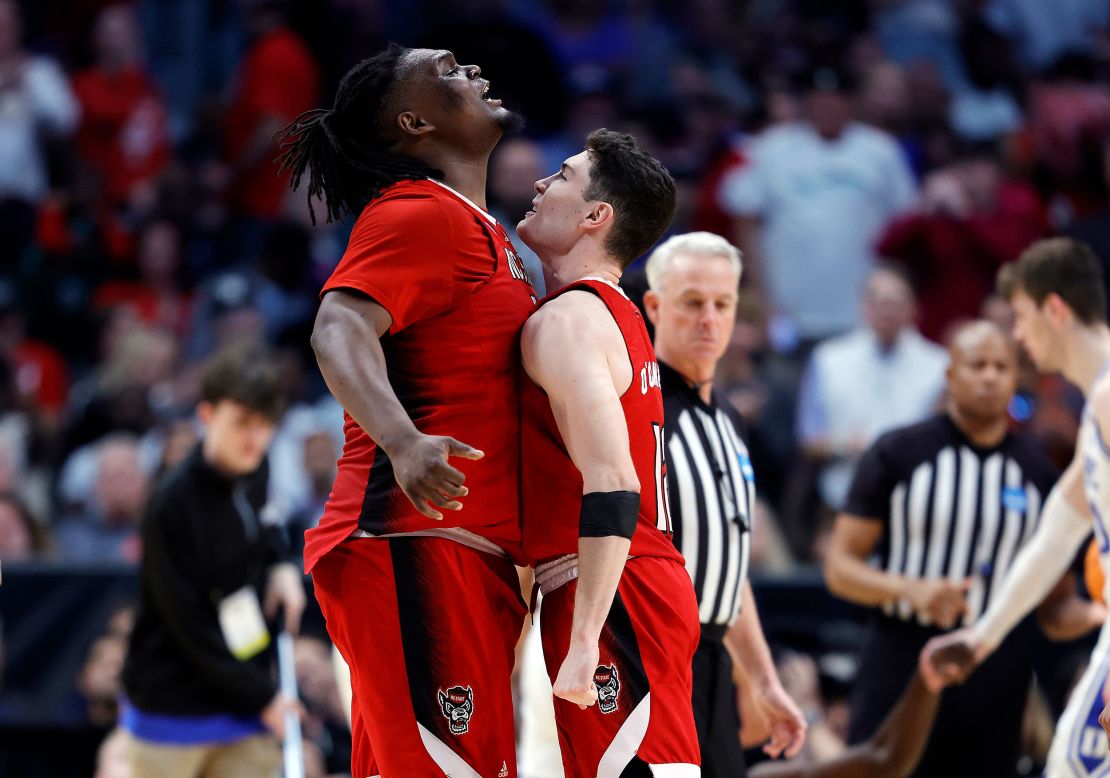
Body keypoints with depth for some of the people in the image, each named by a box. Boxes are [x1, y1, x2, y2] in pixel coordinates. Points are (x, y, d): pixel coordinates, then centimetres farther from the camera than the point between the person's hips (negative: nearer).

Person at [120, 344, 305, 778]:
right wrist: (262, 696, -14)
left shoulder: (254, 472, -1)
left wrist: (281, 566, 3)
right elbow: (193, 629, -18)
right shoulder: (173, 504, -21)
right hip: (174, 707, -6)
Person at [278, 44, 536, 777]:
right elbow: (340, 330, -24)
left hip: (468, 553, 10)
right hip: (418, 547, -10)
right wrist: (403, 442, -39)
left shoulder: (481, 230, 23)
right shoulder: (418, 214, -8)